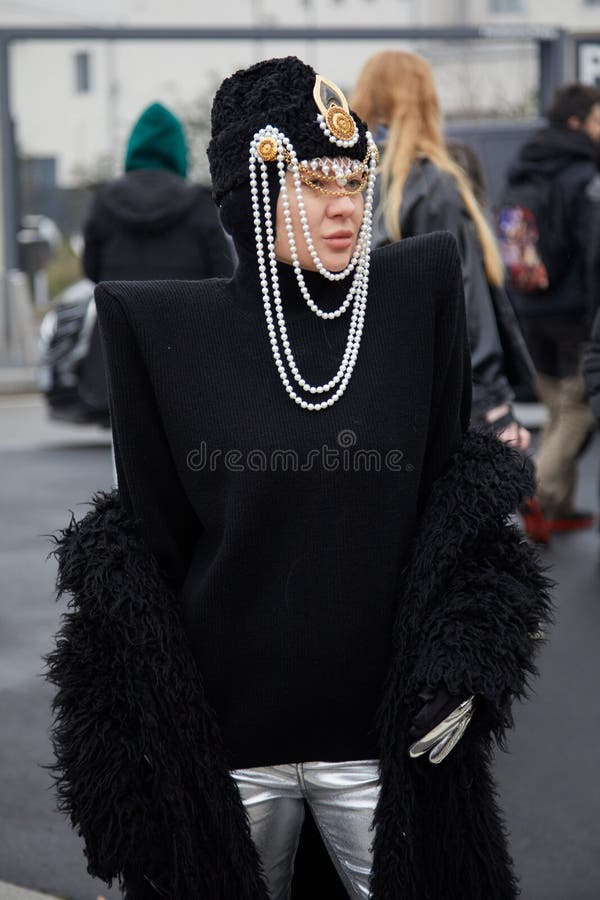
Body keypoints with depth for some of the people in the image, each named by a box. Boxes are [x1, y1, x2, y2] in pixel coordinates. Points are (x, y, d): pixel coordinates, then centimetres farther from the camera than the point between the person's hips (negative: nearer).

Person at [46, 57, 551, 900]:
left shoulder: (417, 295, -3)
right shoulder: (169, 331, -4)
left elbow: (454, 488, 2)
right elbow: (153, 529, 1)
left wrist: (461, 667, -9)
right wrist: (152, 723, -2)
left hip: (385, 726, 0)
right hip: (222, 728, 0)